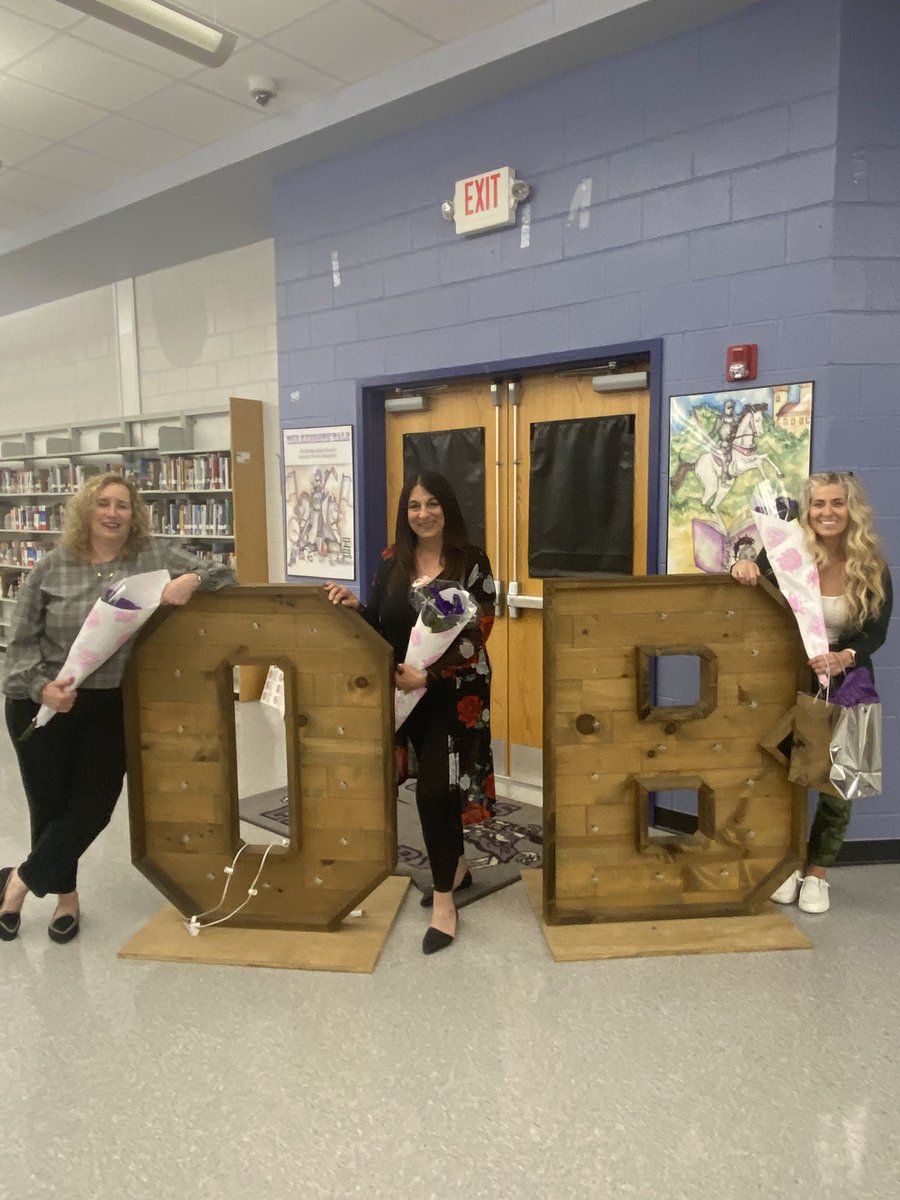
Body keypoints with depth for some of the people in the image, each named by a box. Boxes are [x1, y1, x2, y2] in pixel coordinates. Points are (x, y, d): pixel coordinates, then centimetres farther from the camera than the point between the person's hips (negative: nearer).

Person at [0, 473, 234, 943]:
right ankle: (66, 896, 35)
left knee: (93, 807, 3)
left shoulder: (156, 556, -3)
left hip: (112, 708, 0)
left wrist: (192, 580, -26)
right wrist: (41, 686, -18)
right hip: (43, 706, 0)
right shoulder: (52, 567, -2)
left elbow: (223, 574, -4)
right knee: (50, 805, 9)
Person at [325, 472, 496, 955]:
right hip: (409, 690, 5)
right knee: (438, 782, 15)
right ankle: (456, 868, 37)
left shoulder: (471, 561, -9)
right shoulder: (392, 561, 5)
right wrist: (354, 606, -11)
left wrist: (429, 674, -22)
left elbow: (477, 634, -14)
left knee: (434, 787, -9)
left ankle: (443, 901, 6)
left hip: (456, 691, -4)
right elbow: (380, 626, 10)